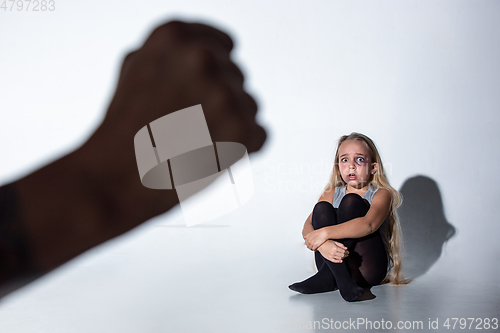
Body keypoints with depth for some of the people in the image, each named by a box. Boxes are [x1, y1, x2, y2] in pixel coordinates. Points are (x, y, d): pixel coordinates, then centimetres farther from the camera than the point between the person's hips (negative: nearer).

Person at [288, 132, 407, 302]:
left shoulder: (382, 194, 0)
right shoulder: (333, 193, 12)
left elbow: (369, 225, -24)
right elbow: (308, 226, -5)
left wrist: (325, 233, -29)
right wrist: (323, 244, -28)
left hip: (368, 269, -3)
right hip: (335, 262, 3)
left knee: (351, 201, -18)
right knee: (322, 208, -16)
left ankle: (328, 277, -27)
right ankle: (340, 278, -32)